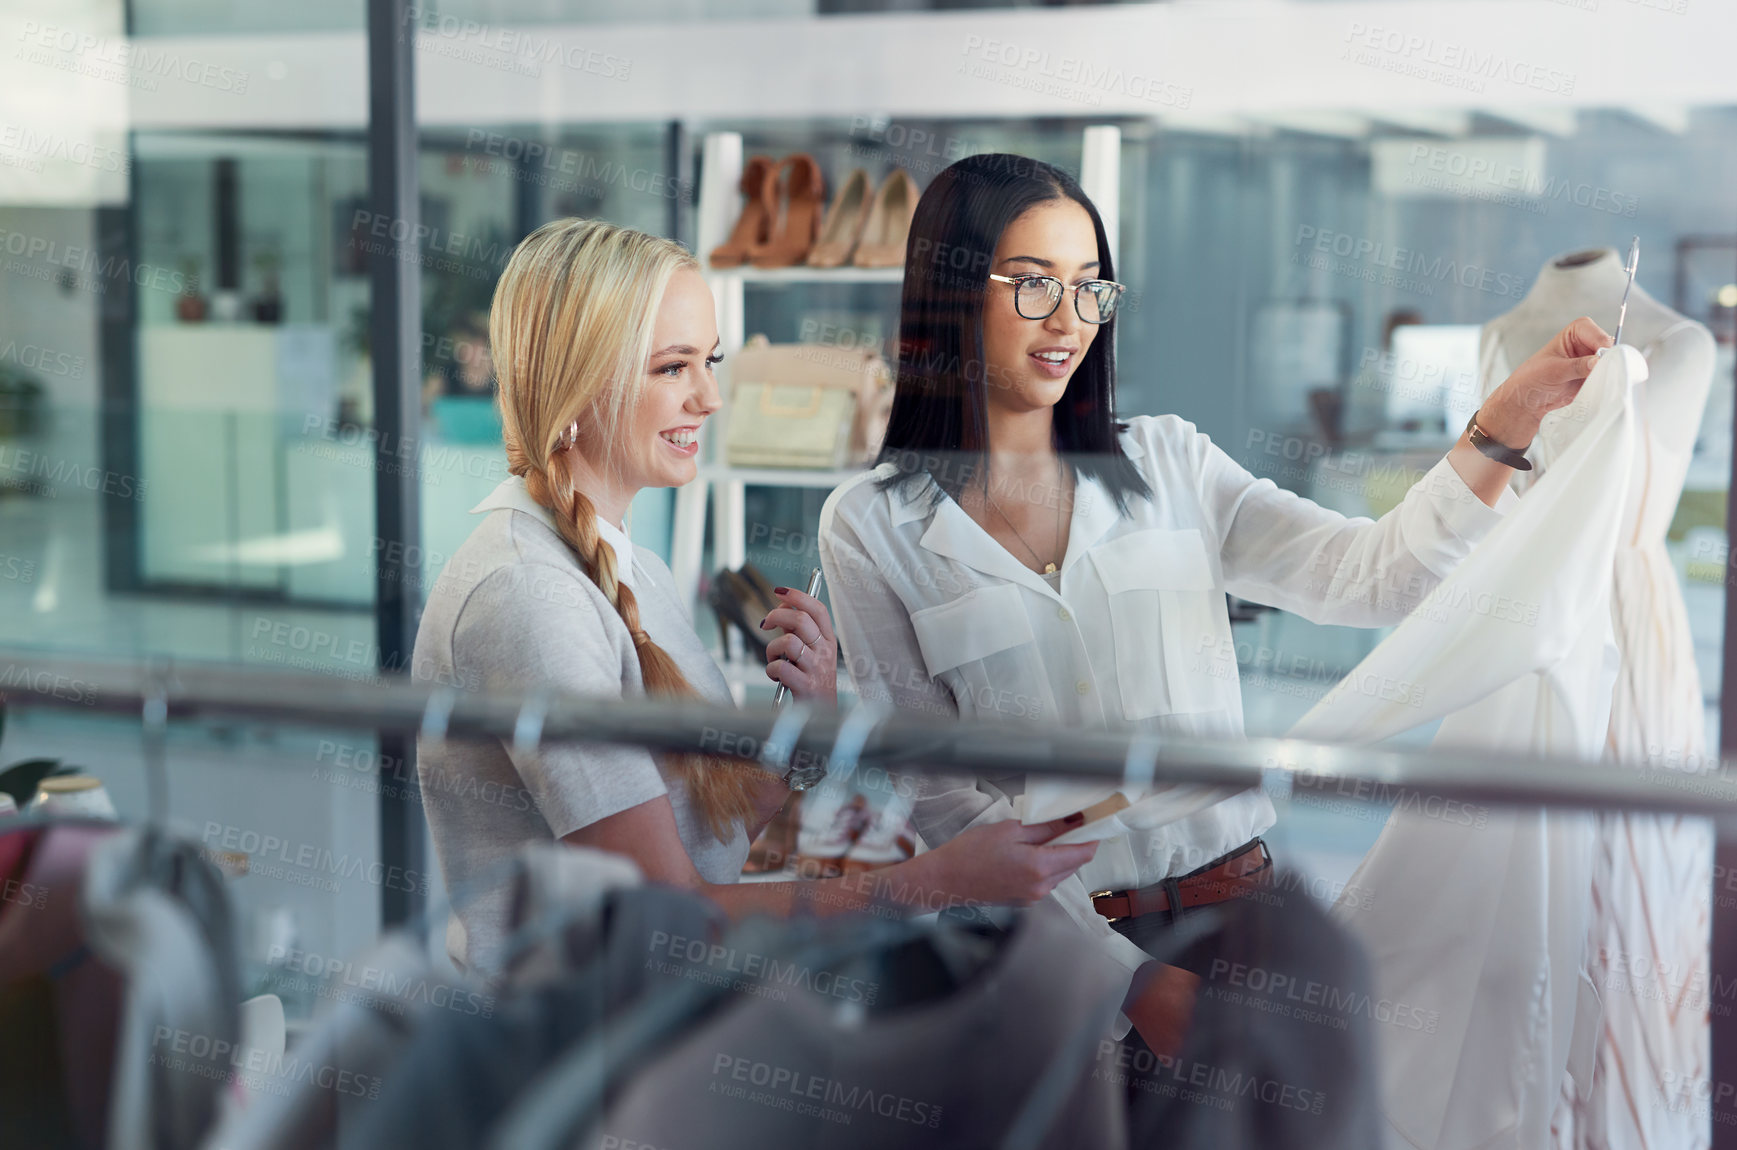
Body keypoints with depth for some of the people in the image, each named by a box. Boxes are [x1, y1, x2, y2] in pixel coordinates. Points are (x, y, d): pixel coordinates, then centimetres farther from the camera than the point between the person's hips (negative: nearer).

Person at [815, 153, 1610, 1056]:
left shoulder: (1165, 463, 11)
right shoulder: (872, 527, 2)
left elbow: (1372, 575, 0)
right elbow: (934, 787, -3)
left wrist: (1507, 419, -15)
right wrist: (1128, 974, -9)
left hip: (1232, 904, 2)